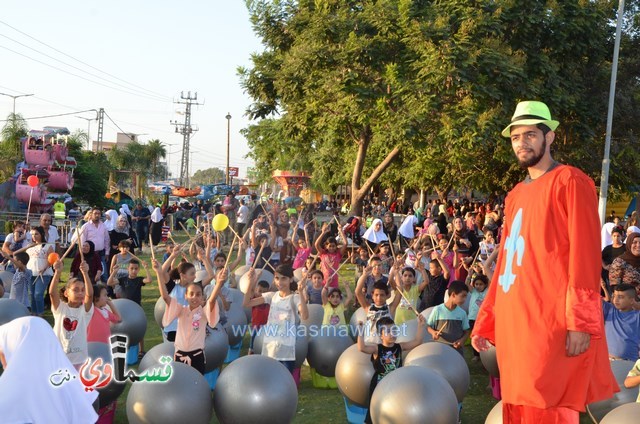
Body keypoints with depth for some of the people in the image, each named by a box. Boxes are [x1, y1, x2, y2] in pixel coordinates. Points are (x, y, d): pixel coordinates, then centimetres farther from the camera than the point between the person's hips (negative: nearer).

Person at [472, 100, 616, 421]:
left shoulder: (570, 181, -4)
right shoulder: (515, 196, 18)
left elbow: (585, 253, -12)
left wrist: (581, 321, -19)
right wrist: (484, 321, 16)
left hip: (553, 324, -8)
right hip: (513, 325, 8)